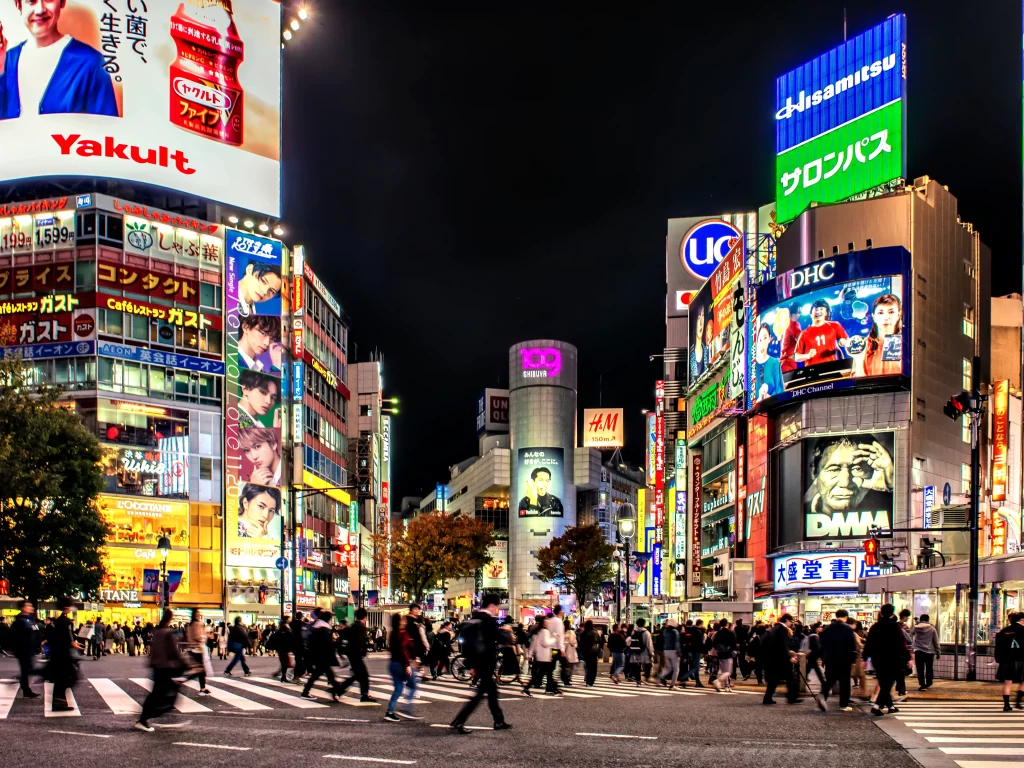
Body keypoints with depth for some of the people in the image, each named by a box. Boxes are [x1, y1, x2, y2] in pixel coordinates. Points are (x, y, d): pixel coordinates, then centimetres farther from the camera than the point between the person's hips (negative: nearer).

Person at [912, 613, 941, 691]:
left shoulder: (916, 627, -1)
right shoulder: (932, 629, 1)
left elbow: (911, 635, 17)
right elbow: (936, 642, 5)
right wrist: (938, 652, 12)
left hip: (918, 651, -1)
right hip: (929, 651, 1)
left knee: (920, 669, -1)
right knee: (929, 669, 17)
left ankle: (922, 685, -7)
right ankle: (928, 684, 27)